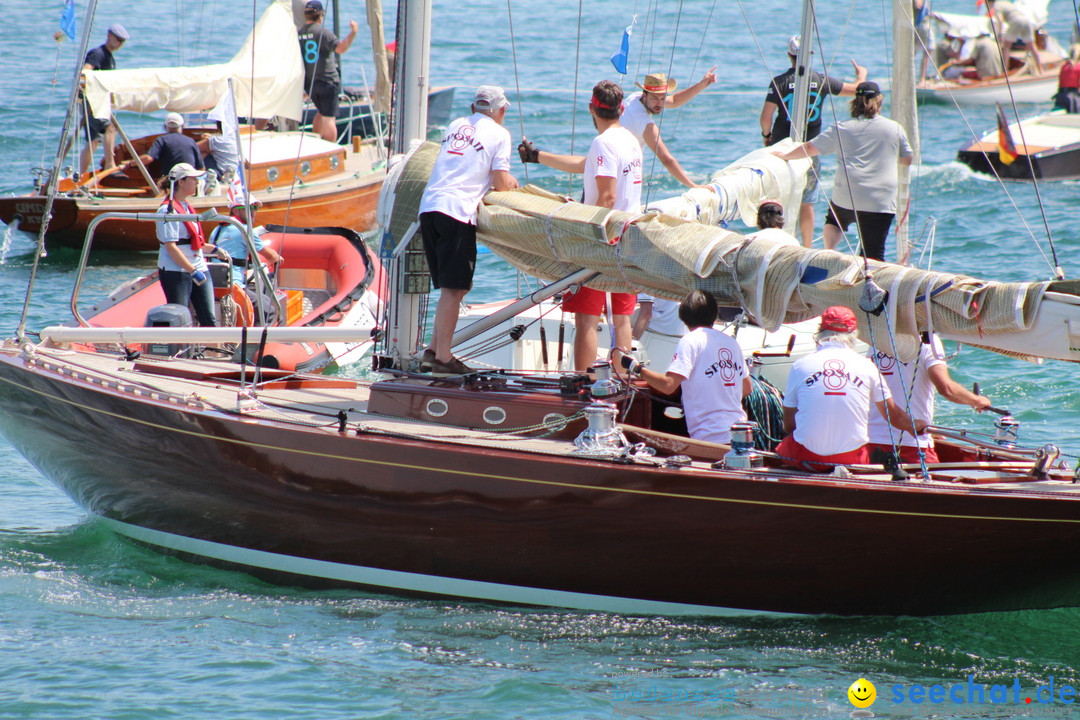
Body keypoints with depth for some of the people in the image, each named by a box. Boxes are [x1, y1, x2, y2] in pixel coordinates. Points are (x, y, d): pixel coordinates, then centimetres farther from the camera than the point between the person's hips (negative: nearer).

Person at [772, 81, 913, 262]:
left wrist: (786, 156, 29)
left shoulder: (841, 128, 6)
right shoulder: (895, 128, 6)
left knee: (834, 220, 32)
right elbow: (907, 160, 16)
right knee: (873, 254, -1)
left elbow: (810, 148, 12)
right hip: (881, 203, -1)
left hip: (846, 197, 1)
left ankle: (829, 250, 7)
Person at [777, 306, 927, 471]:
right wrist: (914, 426, 34)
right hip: (851, 457, 0)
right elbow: (894, 416, 12)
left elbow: (789, 426, 7)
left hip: (807, 458, 0)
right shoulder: (866, 366, 3)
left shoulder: (800, 365, 1)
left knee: (782, 446, 30)